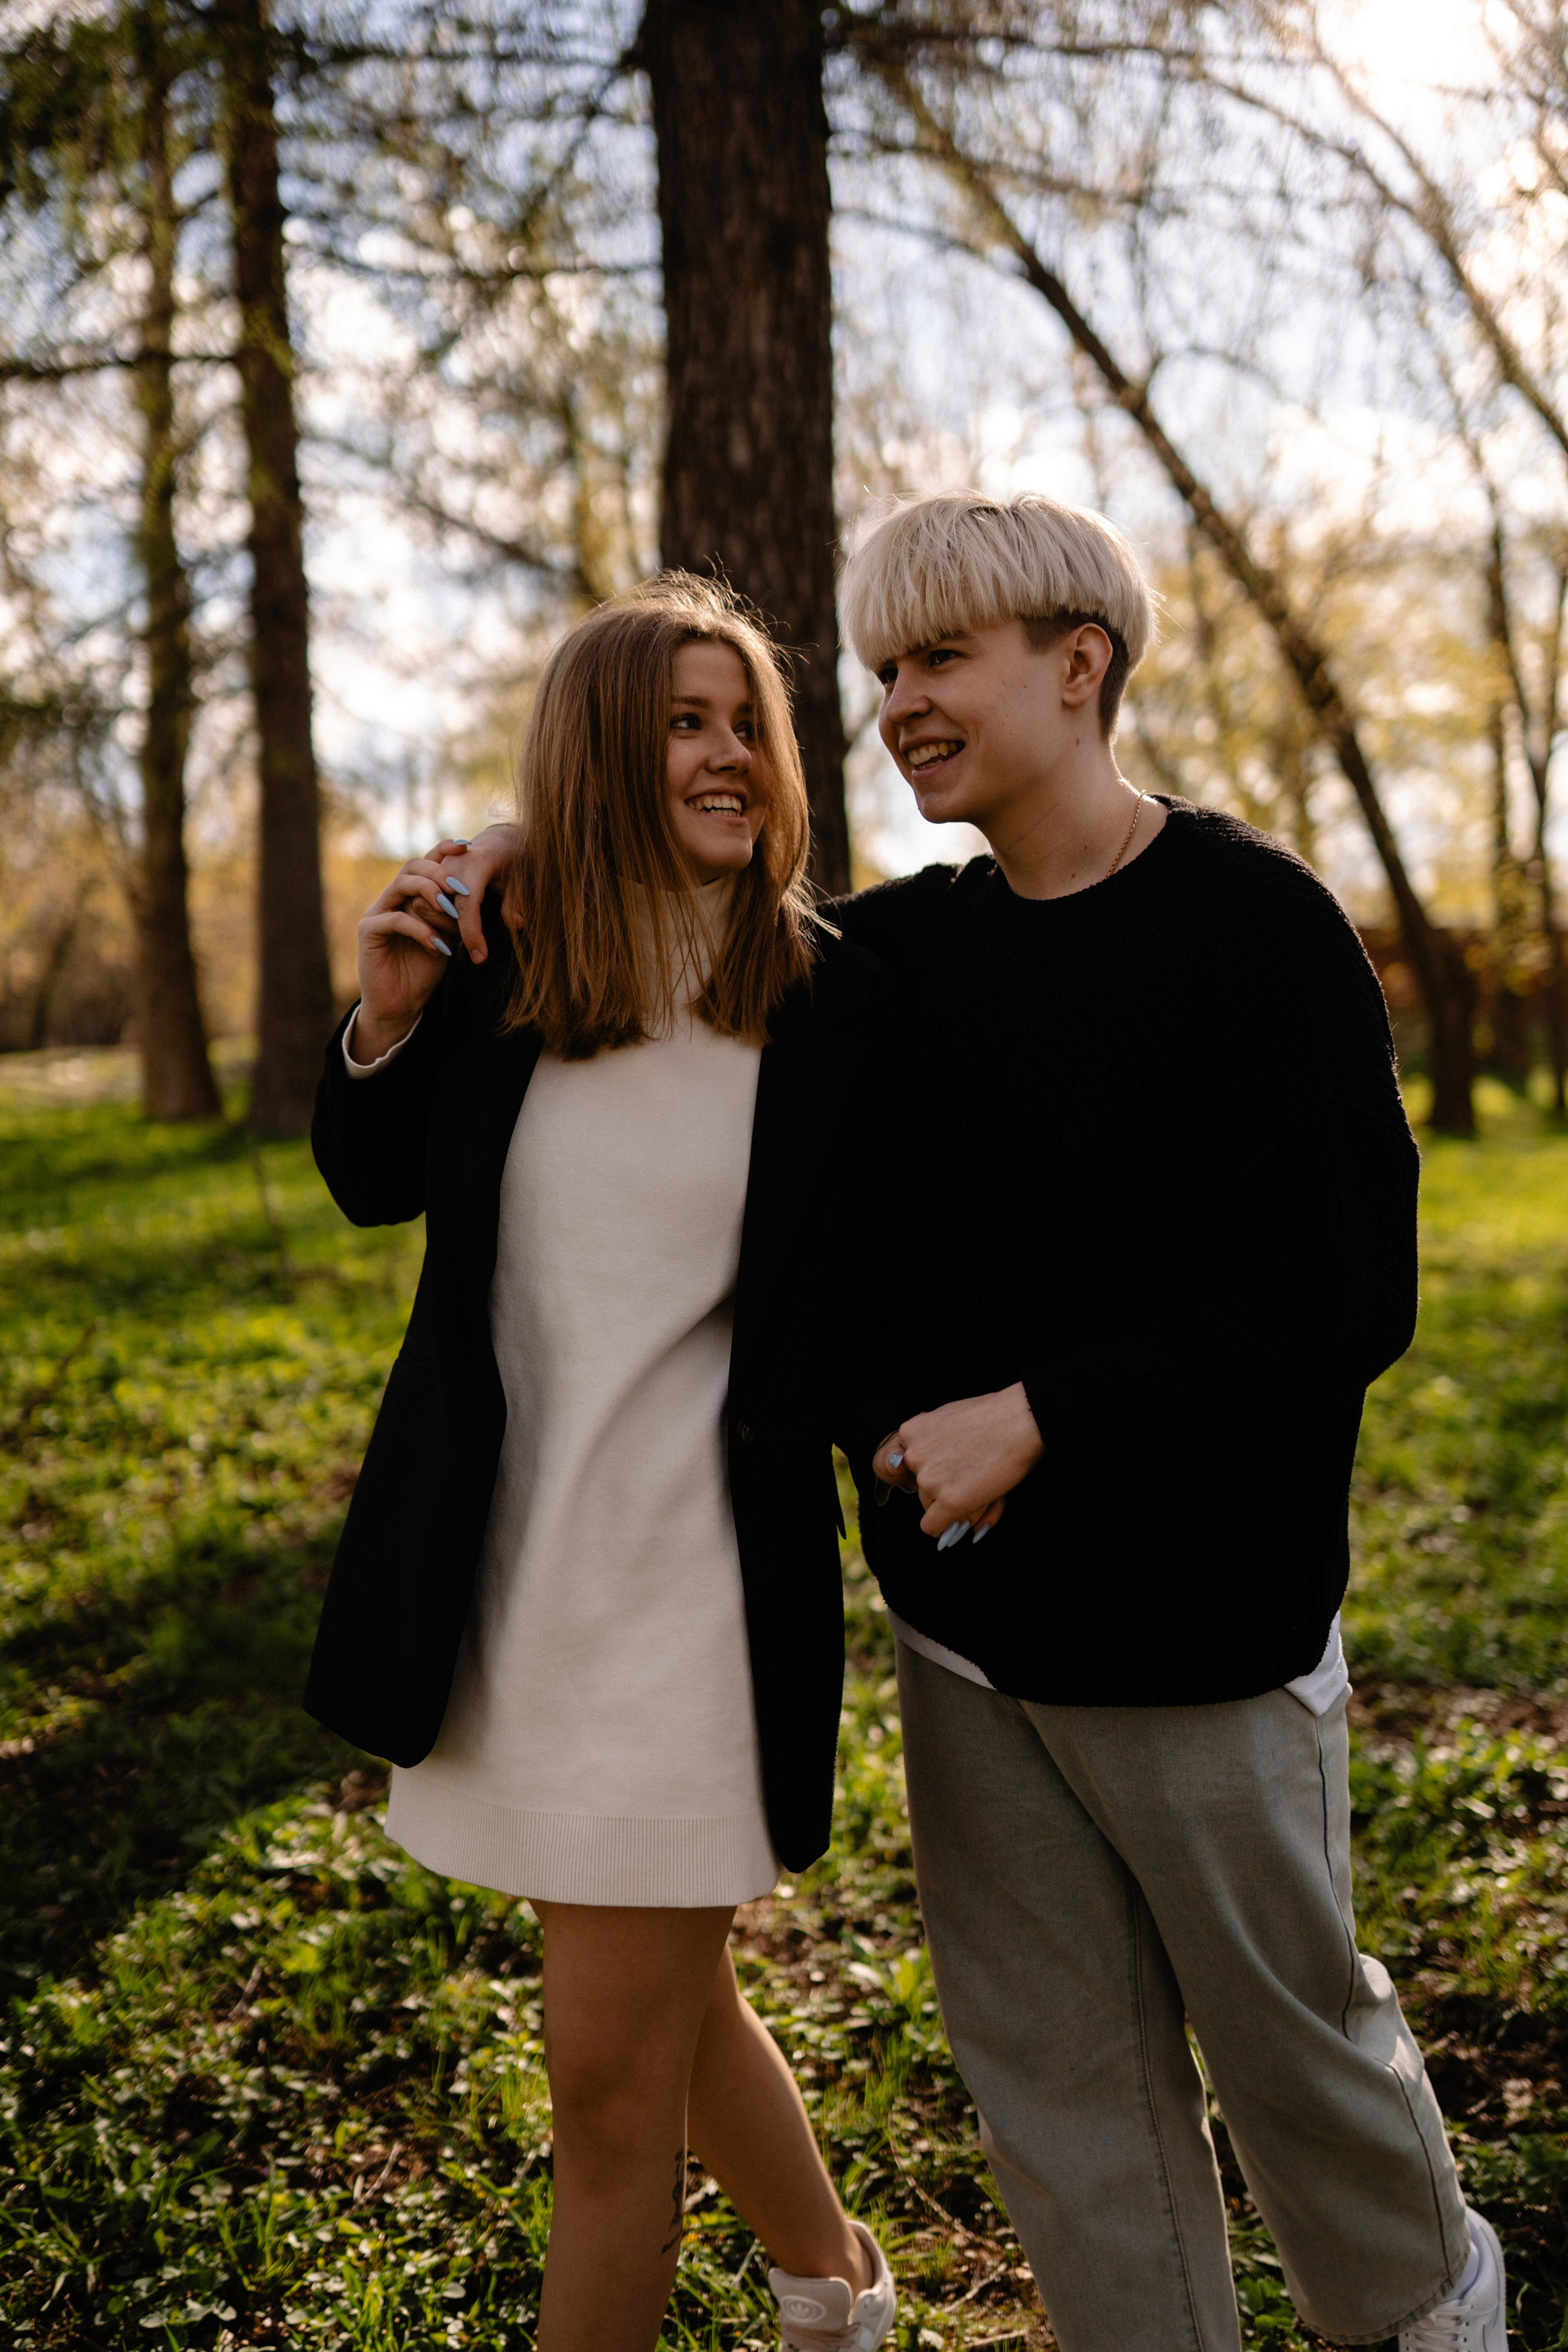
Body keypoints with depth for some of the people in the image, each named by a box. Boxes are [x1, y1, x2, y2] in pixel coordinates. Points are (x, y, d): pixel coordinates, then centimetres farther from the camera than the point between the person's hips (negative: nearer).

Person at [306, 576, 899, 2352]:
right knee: (668, 1997, 23)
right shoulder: (495, 959, 0)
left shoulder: (832, 1002, -8)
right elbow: (374, 1188, 13)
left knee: (611, 2076, 5)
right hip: (503, 1570, 5)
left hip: (697, 1588, -4)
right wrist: (385, 1021, -2)